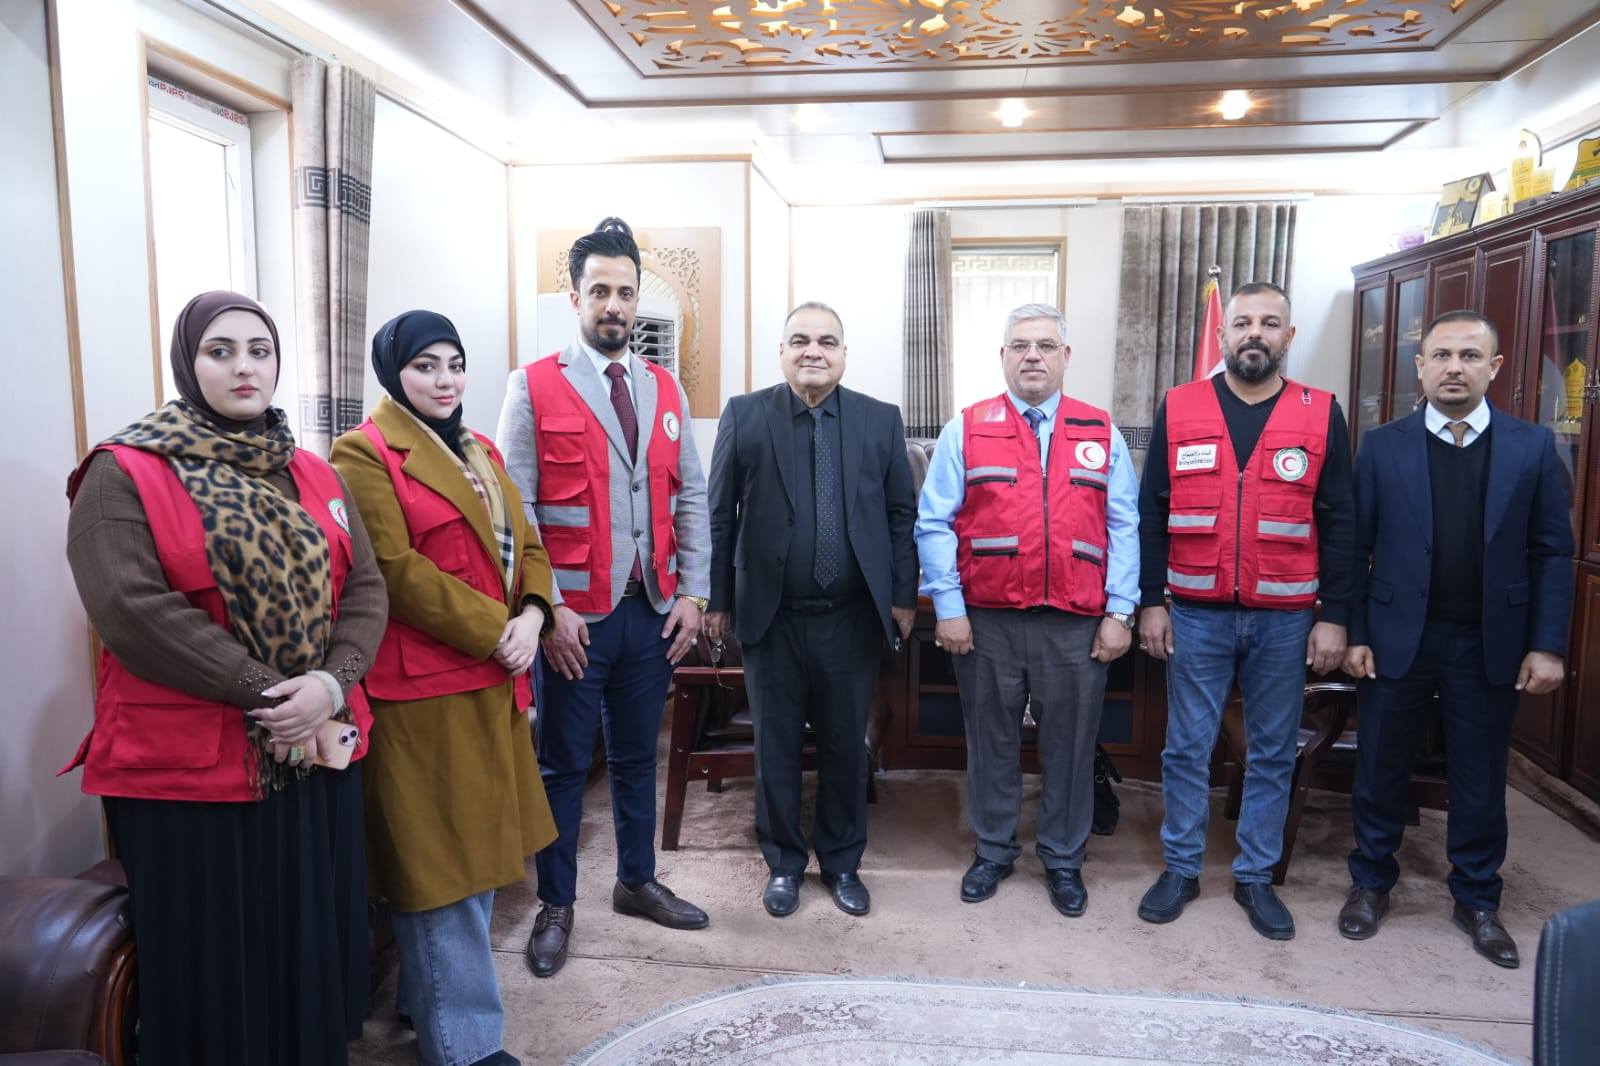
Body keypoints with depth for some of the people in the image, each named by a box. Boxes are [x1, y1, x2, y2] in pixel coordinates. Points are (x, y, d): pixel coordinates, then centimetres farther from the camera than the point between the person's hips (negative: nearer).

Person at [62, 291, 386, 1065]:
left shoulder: (312, 475, 10)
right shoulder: (125, 473, -6)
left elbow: (365, 587, 3)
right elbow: (132, 610, -18)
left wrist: (331, 684, -14)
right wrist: (267, 692, -19)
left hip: (315, 754, 5)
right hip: (190, 768, -4)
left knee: (312, 951, 14)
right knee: (215, 972, 8)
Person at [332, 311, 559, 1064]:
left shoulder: (479, 451, 16)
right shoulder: (363, 455, -9)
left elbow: (525, 543, 12)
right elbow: (395, 571, -17)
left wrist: (531, 616, -7)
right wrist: (493, 633, -17)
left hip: (491, 680, 8)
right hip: (420, 687, -8)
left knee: (476, 853, 16)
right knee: (440, 862, 1)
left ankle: (430, 999, 34)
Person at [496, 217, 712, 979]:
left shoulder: (665, 389, 9)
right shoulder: (533, 387, -4)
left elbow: (691, 497, 9)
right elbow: (516, 509, -8)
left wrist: (692, 592, 2)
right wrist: (547, 607, -13)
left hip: (654, 609, 4)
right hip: (575, 615, -4)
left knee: (637, 756, 17)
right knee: (564, 762, 9)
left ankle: (637, 882, 34)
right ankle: (555, 905, 24)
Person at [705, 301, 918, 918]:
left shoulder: (880, 420, 3)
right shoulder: (745, 416, -1)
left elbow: (902, 514, 5)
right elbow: (720, 516, 1)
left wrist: (903, 597, 1)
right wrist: (718, 600, 0)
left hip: (852, 619, 1)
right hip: (770, 618, 0)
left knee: (846, 747, 13)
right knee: (776, 748, 12)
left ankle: (842, 862, 32)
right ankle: (784, 863, 31)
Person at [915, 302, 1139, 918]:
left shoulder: (1101, 434, 6)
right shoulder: (967, 430, 2)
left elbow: (1124, 528, 4)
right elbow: (934, 524, -1)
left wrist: (1120, 612, -2)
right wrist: (948, 608, -7)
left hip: (1077, 626, 1)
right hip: (986, 621, 0)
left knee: (1069, 745, 11)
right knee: (991, 741, 13)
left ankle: (1063, 858, 30)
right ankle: (993, 850, 31)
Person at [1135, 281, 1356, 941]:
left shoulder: (1321, 415, 1)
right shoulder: (1179, 409, 1)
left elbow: (1338, 524, 2)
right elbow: (1152, 514, 2)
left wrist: (1334, 616, -2)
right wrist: (1150, 603, -2)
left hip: (1285, 619, 1)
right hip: (1196, 614, 0)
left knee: (1272, 755, 11)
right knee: (1187, 749, 8)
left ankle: (1256, 877, 27)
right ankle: (1180, 868, 24)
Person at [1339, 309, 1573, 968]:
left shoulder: (1532, 447, 1)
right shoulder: (1381, 447, -1)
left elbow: (1552, 552, 0)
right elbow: (1355, 548, -1)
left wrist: (1547, 645, -5)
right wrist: (1353, 633, -5)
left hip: (1490, 643, 1)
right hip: (1398, 638, 0)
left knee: (1480, 779, 12)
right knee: (1380, 770, 10)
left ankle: (1476, 900, 30)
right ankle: (1371, 884, 28)